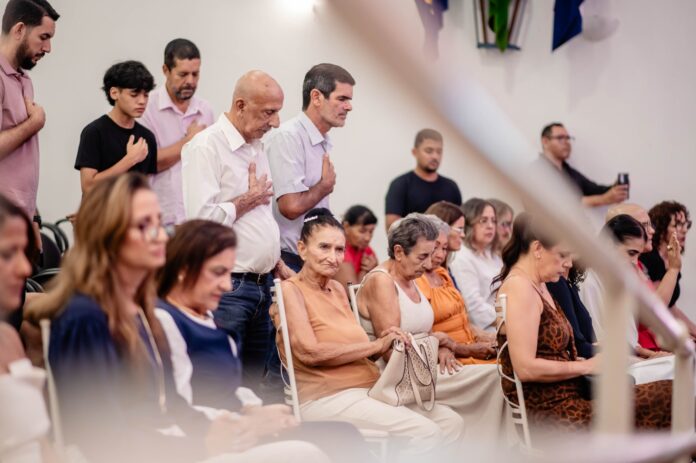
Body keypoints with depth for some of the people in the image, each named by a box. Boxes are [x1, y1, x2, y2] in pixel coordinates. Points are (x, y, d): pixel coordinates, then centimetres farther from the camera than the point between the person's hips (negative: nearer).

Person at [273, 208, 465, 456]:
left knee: (451, 422, -2)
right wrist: (376, 345, -13)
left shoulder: (338, 289, 18)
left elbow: (351, 347, 13)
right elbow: (309, 352, -18)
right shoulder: (291, 290, -5)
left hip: (370, 388, 8)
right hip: (327, 396, -8)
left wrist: (384, 342, -8)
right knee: (424, 432, -21)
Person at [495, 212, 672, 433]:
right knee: (665, 398, -18)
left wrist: (592, 360, 3)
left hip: (567, 396, 9)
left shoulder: (538, 285, 17)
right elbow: (525, 368, -20)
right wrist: (586, 366, -11)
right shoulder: (519, 287, -13)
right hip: (550, 411, -9)